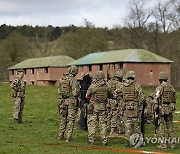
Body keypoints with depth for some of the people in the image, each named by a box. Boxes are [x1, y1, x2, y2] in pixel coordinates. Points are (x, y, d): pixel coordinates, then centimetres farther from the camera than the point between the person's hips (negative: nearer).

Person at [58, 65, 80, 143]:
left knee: (64, 118, 19)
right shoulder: (73, 80, -15)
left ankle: (61, 135, 23)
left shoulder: (62, 79, 6)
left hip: (63, 100, 6)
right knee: (71, 119, 0)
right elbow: (75, 92, -18)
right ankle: (68, 138, -1)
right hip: (71, 101, -6)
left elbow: (59, 91, 11)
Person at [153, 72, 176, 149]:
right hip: (170, 109, 6)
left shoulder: (159, 87, -10)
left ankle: (162, 144, -2)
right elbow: (174, 99, 15)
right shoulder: (171, 87, 10)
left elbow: (157, 99, -15)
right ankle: (172, 143, 15)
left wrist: (155, 109, -11)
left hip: (162, 109, -6)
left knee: (161, 127, -1)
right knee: (170, 126, 12)